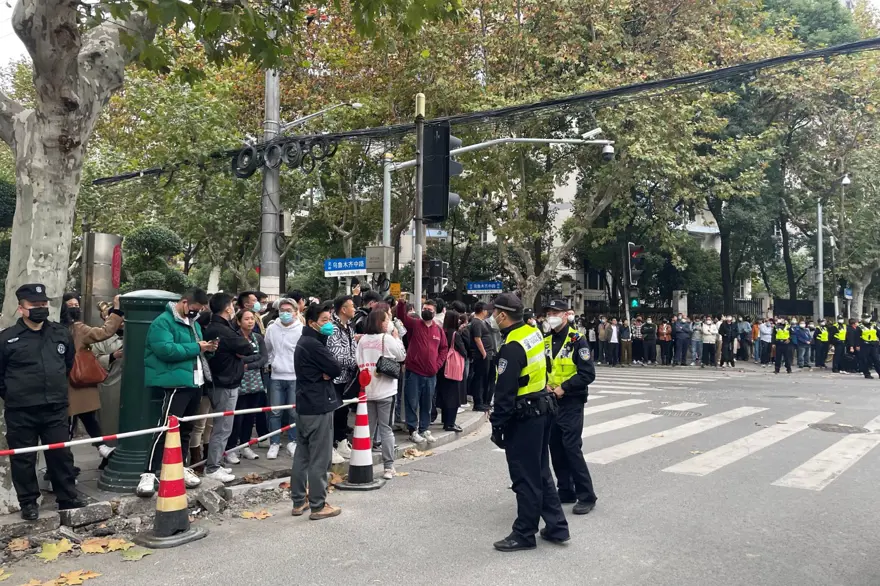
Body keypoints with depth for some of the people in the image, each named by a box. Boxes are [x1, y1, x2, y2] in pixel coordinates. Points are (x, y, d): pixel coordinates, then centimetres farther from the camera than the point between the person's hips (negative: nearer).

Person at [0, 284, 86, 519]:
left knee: (61, 455, 9)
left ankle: (68, 498, 20)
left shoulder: (62, 334, 4)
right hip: (20, 412, -2)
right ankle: (28, 503, 21)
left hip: (55, 409, 2)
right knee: (23, 459, 7)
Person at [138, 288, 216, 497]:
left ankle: (180, 467, 27)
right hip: (176, 384, -9)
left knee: (186, 428, 16)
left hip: (194, 383, 9)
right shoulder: (163, 322, -11)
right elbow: (165, 349, -25)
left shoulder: (194, 323, 17)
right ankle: (149, 474, -8)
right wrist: (196, 348, -19)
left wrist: (206, 348, 5)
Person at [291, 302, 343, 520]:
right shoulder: (314, 344, -18)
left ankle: (299, 502, 22)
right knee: (319, 458, -2)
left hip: (305, 404, 10)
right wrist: (328, 373, 1)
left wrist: (324, 372, -9)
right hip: (319, 405, -10)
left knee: (302, 455, 14)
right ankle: (318, 506, 5)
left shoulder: (305, 342, 14)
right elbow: (337, 369, -18)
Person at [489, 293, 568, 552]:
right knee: (541, 472, 18)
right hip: (542, 409, 9)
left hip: (524, 417, -9)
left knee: (525, 477, 2)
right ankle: (556, 527, 26)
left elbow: (505, 391, -21)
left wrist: (498, 424, -15)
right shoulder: (534, 333, 5)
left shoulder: (512, 347, -22)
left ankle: (524, 533, 15)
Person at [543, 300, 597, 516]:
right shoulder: (546, 341, 9)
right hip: (551, 401, 7)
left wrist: (563, 388, -17)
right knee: (555, 448, 11)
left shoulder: (577, 340, -11)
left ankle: (586, 496, 3)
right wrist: (545, 385, -4)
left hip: (571, 403, -7)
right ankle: (565, 491, 24)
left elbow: (588, 374, -15)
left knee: (572, 448, -8)